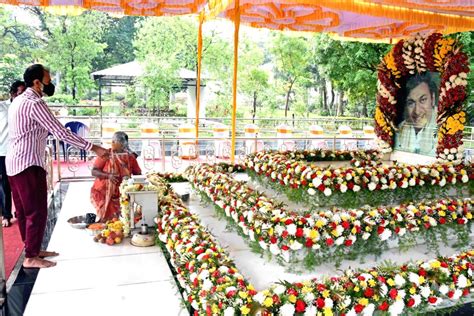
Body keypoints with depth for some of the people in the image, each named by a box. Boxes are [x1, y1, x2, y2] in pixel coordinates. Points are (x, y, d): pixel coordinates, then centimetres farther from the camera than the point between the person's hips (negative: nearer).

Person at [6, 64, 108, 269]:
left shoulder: (18, 101, 14)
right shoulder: (34, 103, -17)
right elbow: (61, 133, -22)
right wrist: (93, 148, -20)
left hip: (15, 163, 10)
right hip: (29, 165, -10)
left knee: (24, 211, 16)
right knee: (37, 211, -1)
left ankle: (33, 250, 28)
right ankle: (31, 257, 8)